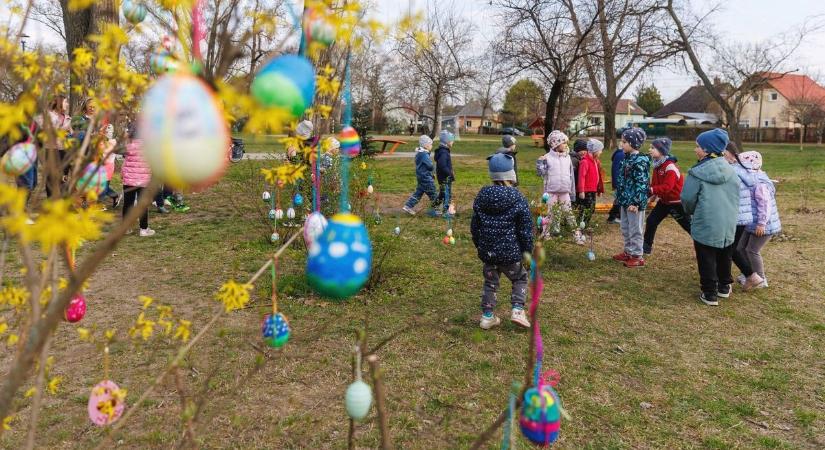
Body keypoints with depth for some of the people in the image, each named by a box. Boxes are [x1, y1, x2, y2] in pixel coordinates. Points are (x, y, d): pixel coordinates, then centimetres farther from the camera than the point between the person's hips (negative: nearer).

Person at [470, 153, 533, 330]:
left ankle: (487, 316, 21)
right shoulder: (517, 199, -12)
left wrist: (479, 245, 21)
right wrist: (527, 250, 2)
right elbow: (526, 230, -9)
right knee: (520, 279, 18)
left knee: (490, 282, 18)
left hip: (487, 251, 4)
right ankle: (517, 310, 5)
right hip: (510, 252, -3)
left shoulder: (481, 196, 0)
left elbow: (474, 225, 8)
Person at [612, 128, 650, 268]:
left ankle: (637, 256, 9)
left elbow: (642, 184, -20)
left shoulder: (640, 161, -17)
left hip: (634, 202, -9)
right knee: (625, 229, 17)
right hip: (625, 200, 9)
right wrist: (619, 197, 19)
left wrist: (636, 203, -22)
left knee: (635, 230, 0)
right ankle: (628, 252, 30)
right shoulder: (627, 158, 11)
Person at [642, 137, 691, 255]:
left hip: (676, 202, -8)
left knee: (689, 226, 2)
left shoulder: (670, 167, -25)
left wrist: (651, 190, -38)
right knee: (651, 221, 5)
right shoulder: (657, 165, 3)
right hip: (664, 201, 8)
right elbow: (655, 183, 6)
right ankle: (647, 247, 18)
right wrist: (652, 193, -10)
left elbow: (667, 187, -33)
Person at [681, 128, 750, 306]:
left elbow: (687, 199, -10)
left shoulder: (698, 172, -16)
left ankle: (710, 294, 10)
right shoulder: (730, 170, 2)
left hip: (705, 224, -5)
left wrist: (692, 211, 12)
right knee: (724, 257, 21)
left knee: (707, 259, 5)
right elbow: (736, 194, 11)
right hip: (728, 224, 6)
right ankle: (724, 286, 35)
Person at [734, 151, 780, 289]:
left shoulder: (759, 183, -23)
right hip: (752, 223, 10)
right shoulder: (750, 180, 8)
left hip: (763, 225, -10)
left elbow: (765, 204, -25)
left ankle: (760, 280, 16)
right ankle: (750, 274, 30)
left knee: (752, 250, 1)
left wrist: (761, 223, -25)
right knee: (741, 248, 15)